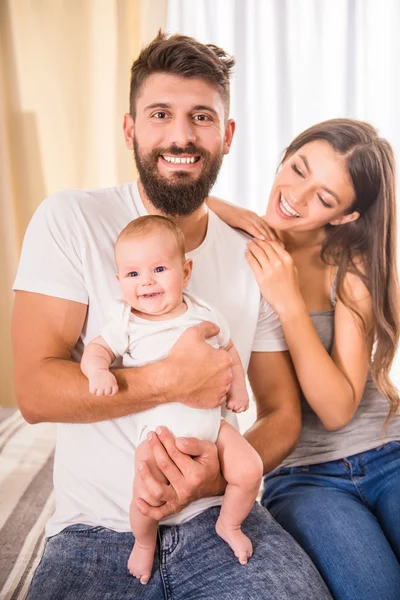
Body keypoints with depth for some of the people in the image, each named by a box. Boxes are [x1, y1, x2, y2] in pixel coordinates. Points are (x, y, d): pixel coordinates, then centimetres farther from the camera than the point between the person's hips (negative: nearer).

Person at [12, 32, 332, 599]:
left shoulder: (255, 257, 2)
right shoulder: (69, 221, -7)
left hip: (221, 516, 3)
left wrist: (223, 471, -14)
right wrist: (172, 380, -22)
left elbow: (282, 412, 6)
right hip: (94, 531, -2)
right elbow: (35, 390, -13)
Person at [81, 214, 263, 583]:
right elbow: (98, 348, -4)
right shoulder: (126, 322, -4)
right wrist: (98, 369, -26)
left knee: (249, 470, -10)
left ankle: (228, 524, 22)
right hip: (158, 430, -2)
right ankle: (144, 541, 20)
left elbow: (229, 350, 15)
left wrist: (239, 387, 6)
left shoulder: (205, 316, 1)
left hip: (210, 421, 3)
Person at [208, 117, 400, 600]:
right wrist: (227, 212, -18)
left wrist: (289, 304, -23)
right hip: (301, 474, 0)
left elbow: (337, 410, -15)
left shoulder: (354, 266, -8)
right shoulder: (247, 244, -3)